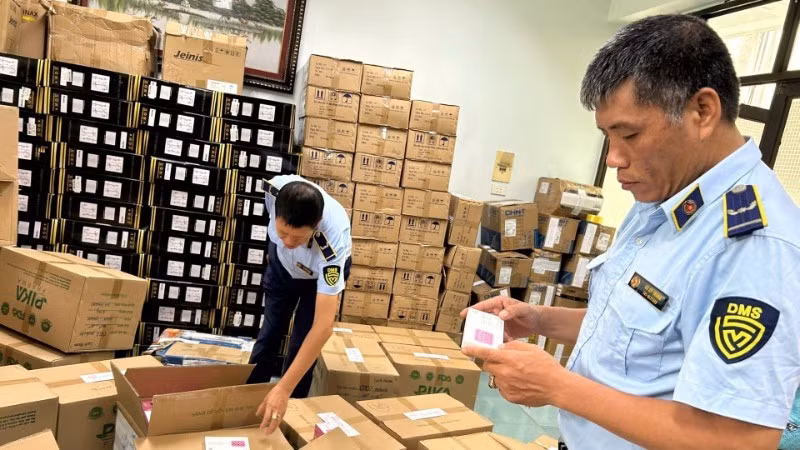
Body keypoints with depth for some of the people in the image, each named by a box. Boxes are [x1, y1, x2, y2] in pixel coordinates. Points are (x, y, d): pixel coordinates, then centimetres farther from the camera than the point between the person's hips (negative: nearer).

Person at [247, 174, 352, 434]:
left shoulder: (332, 245, -48)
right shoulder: (276, 189, -38)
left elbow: (323, 326, -49)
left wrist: (283, 389, -51)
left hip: (323, 272, -3)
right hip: (282, 262, 3)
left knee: (301, 343, -5)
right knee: (269, 335, 11)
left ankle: (291, 409, 18)